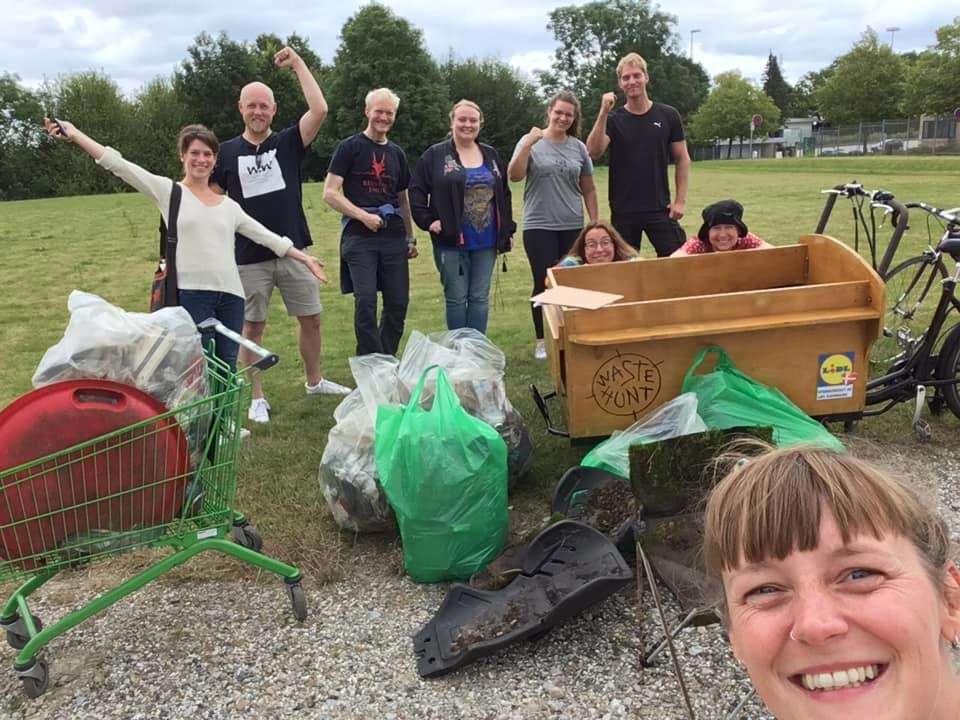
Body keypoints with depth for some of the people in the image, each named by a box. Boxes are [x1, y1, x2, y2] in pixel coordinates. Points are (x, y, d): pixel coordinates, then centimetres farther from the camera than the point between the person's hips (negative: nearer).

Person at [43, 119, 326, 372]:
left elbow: (266, 236, 24)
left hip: (230, 295, 4)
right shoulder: (169, 192, 7)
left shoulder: (229, 206, 18)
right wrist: (74, 134, -8)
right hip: (191, 294, -4)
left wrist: (305, 258, 23)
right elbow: (120, 166, 0)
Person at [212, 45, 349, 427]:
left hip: (294, 251, 1)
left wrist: (298, 64, -8)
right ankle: (256, 398, 17)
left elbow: (319, 109, -12)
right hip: (249, 257, -1)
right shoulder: (226, 152, 3)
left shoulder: (288, 143, 3)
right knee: (252, 327, 6)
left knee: (311, 319, 10)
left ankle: (314, 381, 30)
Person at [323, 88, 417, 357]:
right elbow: (330, 193, -6)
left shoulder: (397, 153, 17)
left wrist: (410, 237, 19)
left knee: (398, 303, 5)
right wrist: (363, 216, -15)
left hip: (393, 236, 5)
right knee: (366, 302, -10)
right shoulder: (349, 147, 1)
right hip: (359, 236, -5)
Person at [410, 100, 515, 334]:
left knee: (480, 298, 8)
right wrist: (428, 221, -12)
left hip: (486, 243, 4)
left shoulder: (491, 155, 12)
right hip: (451, 243, -4)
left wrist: (507, 230, 10)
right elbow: (416, 192, -3)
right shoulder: (435, 155, -1)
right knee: (456, 298, 3)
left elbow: (504, 194, 15)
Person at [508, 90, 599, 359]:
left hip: (572, 226, 3)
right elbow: (514, 176, -12)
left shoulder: (578, 147, 8)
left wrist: (595, 222, 8)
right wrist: (528, 144, -21)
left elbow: (588, 189, 12)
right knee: (544, 284, -1)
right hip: (539, 226, -3)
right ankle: (542, 341, 11)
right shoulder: (531, 141, 0)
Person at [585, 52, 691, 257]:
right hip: (623, 211, 0)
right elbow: (594, 153, -14)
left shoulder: (668, 116, 3)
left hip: (659, 208, 0)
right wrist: (603, 113, -21)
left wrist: (680, 200, -2)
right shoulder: (613, 119, 3)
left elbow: (682, 159, 6)